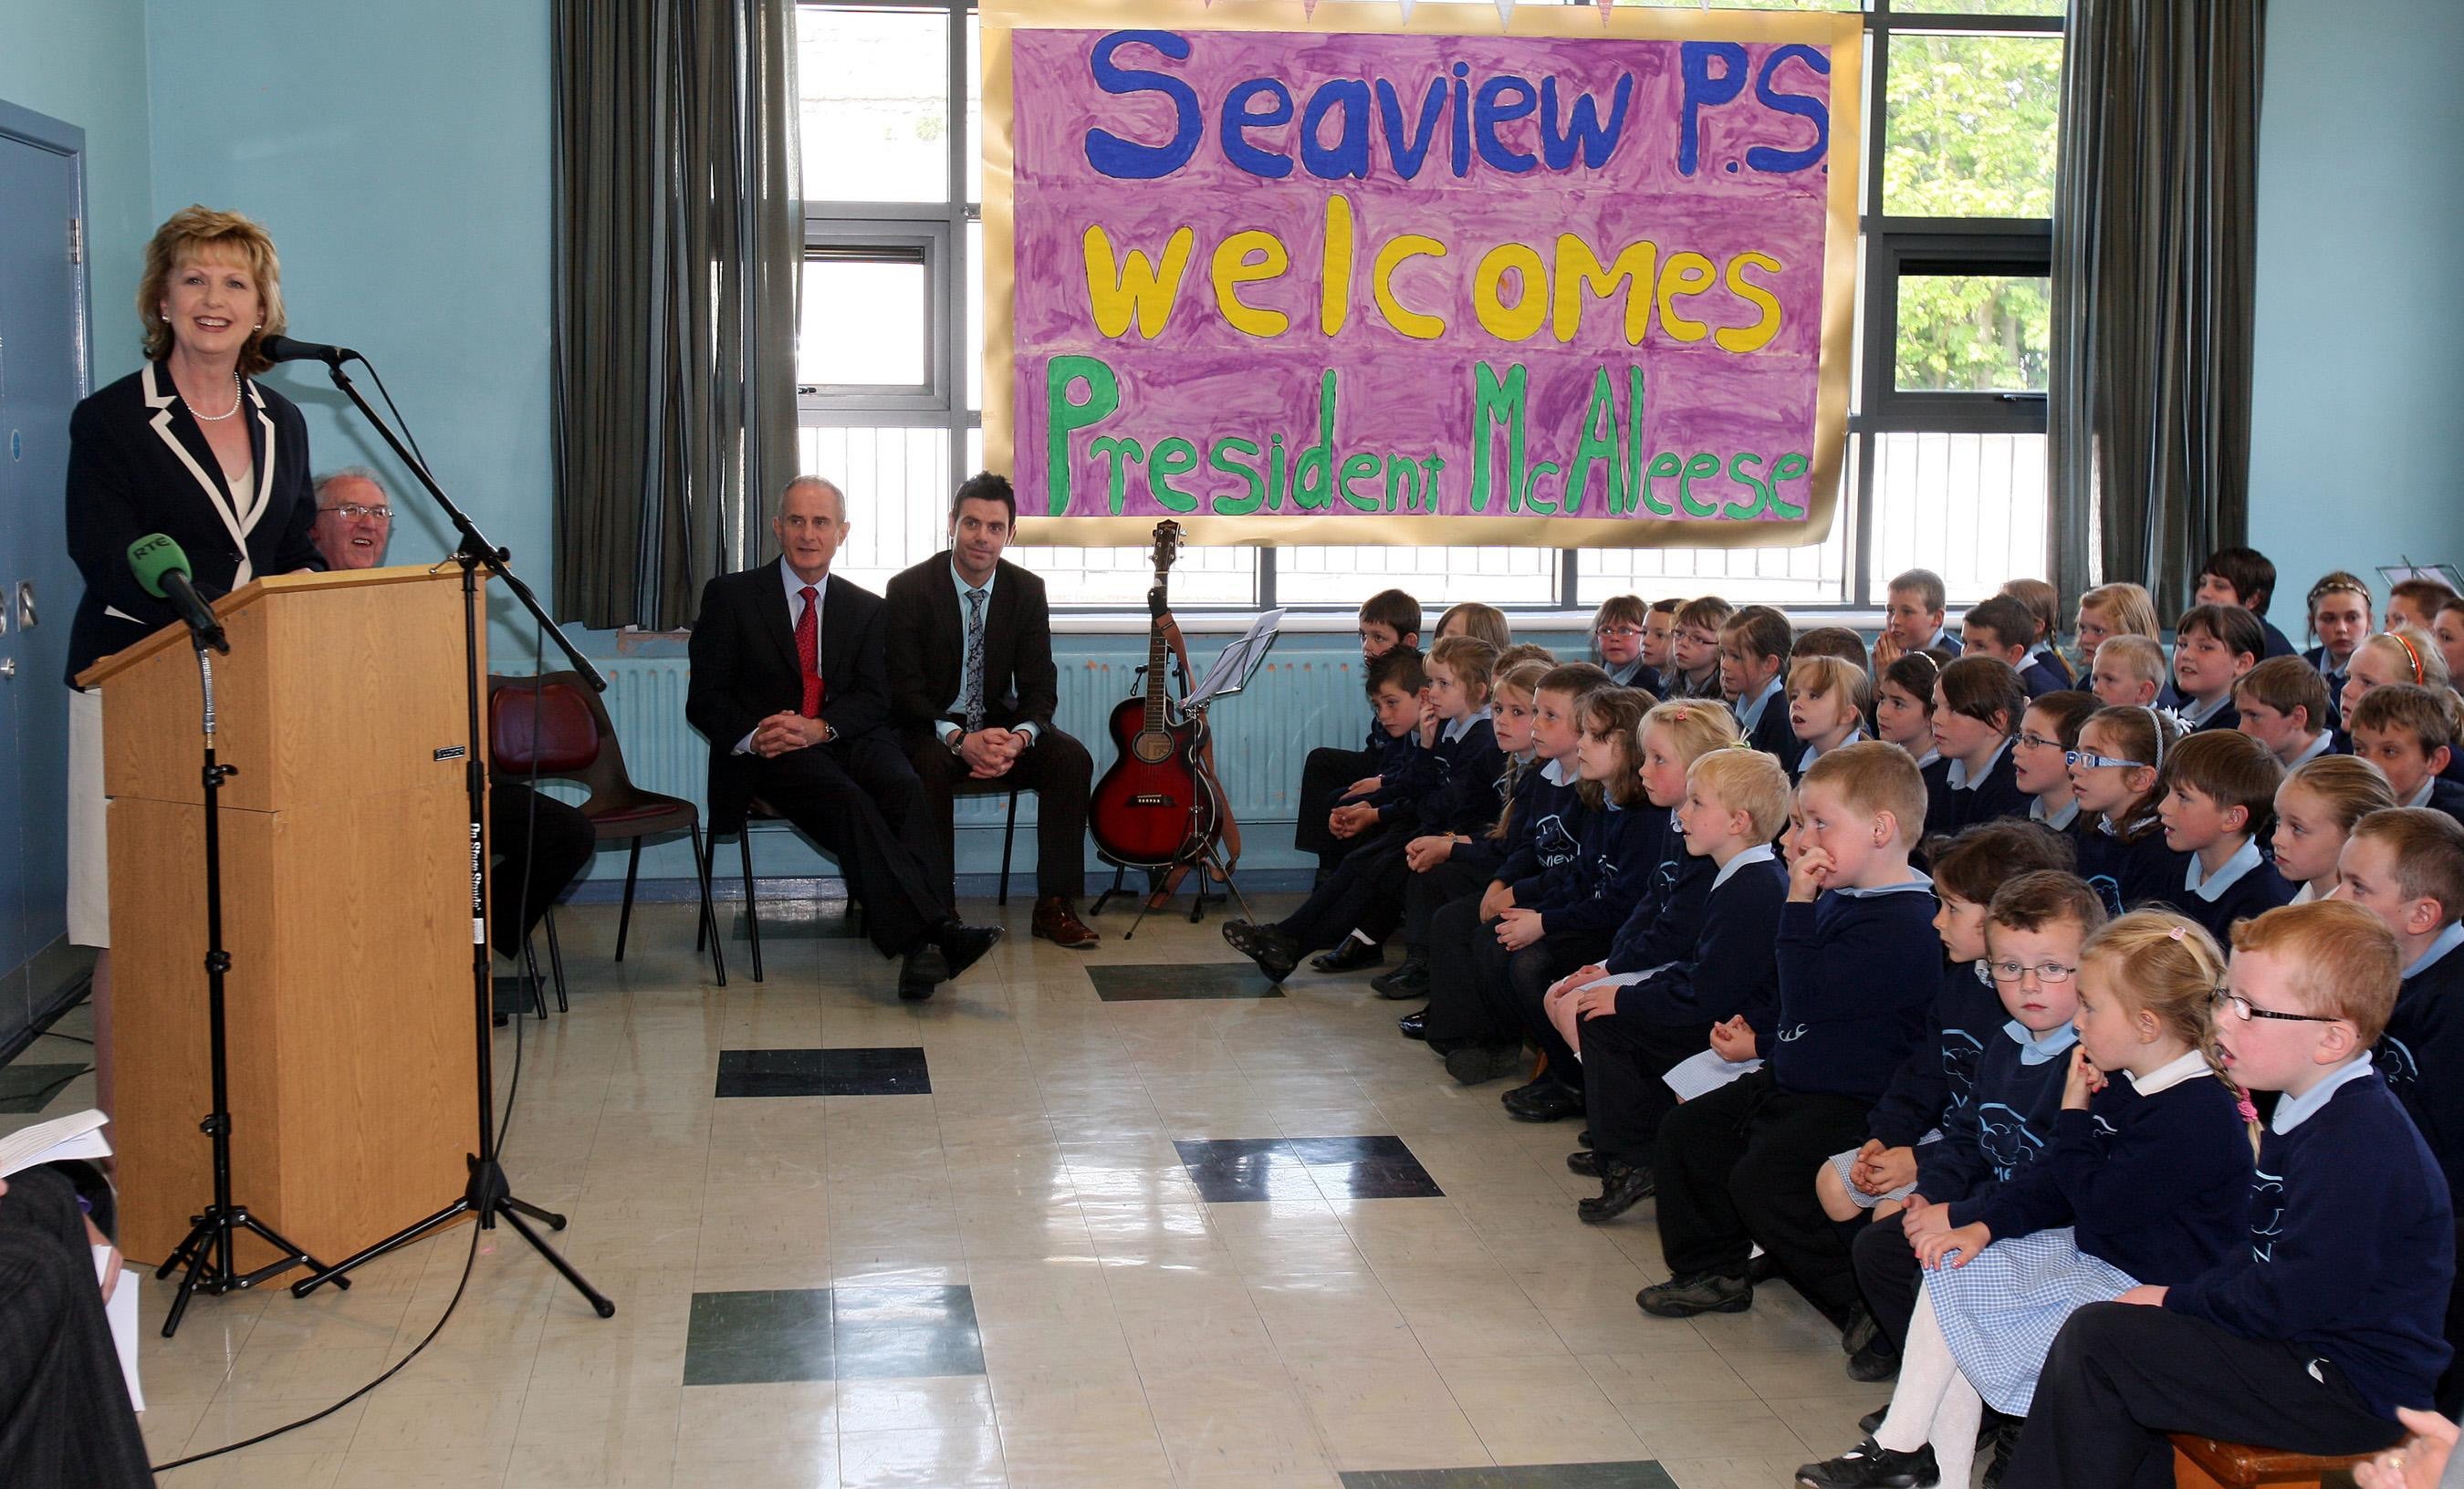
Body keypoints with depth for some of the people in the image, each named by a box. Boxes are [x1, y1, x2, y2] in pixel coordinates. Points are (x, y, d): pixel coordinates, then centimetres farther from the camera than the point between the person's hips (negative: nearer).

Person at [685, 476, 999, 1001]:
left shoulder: (867, 609, 17)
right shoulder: (731, 595, 9)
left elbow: (874, 699, 6)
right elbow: (704, 700, 4)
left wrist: (820, 728, -15)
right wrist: (751, 736, -17)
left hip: (847, 741, 3)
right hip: (770, 752, -3)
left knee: (903, 788, -31)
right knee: (848, 800, -33)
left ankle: (919, 954, -43)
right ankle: (935, 932, -46)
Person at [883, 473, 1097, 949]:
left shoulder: (1027, 591, 0)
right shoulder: (909, 589, -10)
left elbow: (1039, 686, -2)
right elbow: (903, 690, -14)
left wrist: (1019, 737, -25)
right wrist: (959, 740, -30)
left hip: (1000, 727, 3)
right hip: (931, 731, -3)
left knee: (1072, 759, -22)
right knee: (932, 767, -37)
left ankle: (1055, 905, -15)